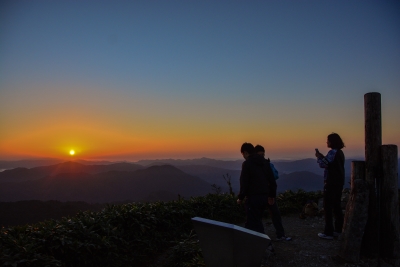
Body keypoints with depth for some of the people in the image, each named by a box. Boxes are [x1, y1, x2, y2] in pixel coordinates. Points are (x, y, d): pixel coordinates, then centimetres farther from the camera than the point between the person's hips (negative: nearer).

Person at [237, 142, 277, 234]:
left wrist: (240, 197, -2)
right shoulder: (264, 162, 11)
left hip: (253, 197, -8)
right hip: (265, 196, 8)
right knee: (257, 220, 19)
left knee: (253, 223, -1)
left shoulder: (247, 163, -10)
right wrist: (272, 195, 21)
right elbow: (272, 180, 13)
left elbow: (244, 183, -13)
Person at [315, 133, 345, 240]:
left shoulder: (333, 152, -16)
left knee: (328, 207, -4)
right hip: (339, 183, 10)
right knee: (336, 207, 16)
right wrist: (322, 156, 14)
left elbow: (323, 164, -21)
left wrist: (318, 156, -4)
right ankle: (338, 230, 23)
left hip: (331, 183, -10)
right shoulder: (340, 152, 13)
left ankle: (328, 232, -1)